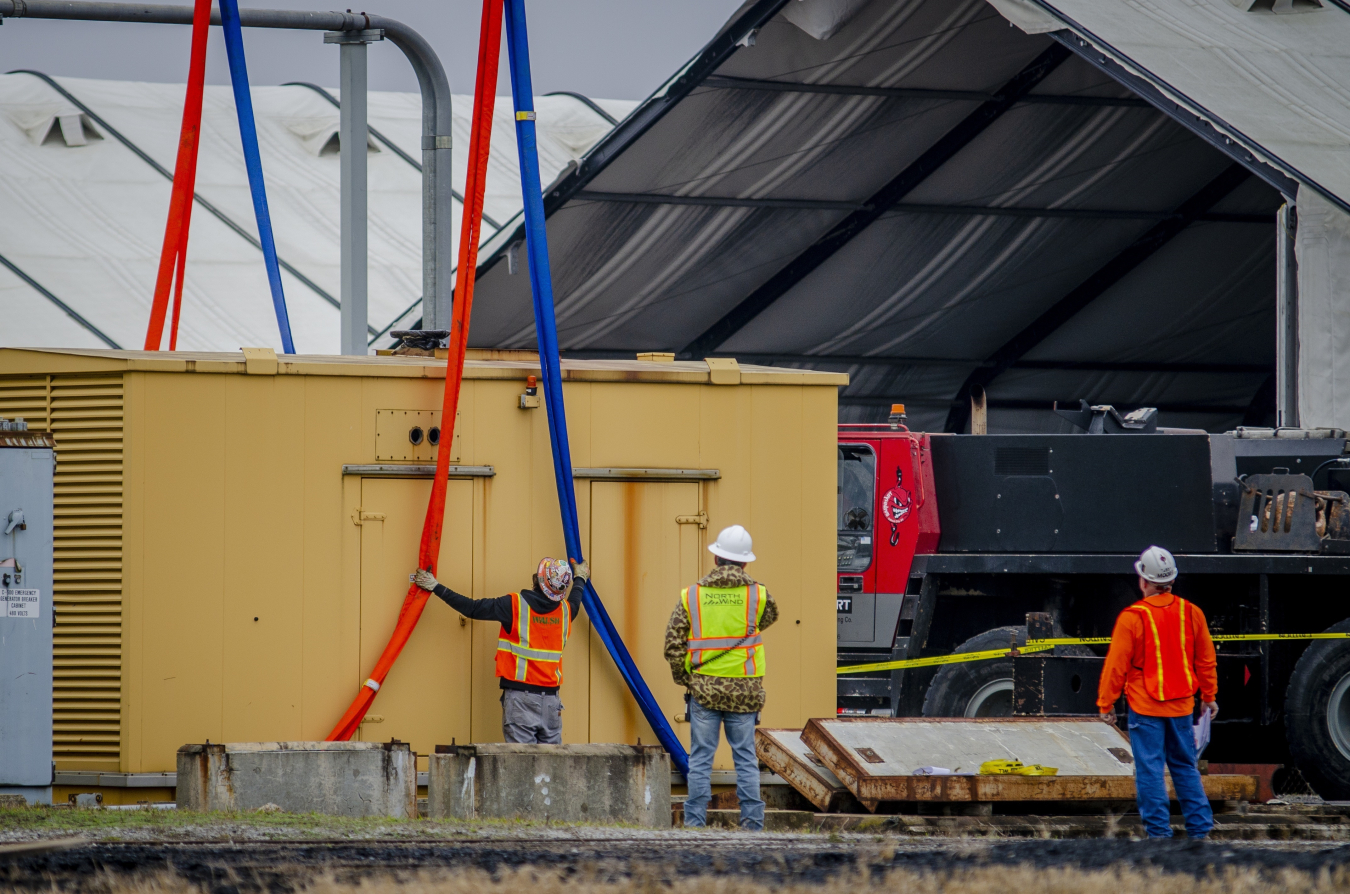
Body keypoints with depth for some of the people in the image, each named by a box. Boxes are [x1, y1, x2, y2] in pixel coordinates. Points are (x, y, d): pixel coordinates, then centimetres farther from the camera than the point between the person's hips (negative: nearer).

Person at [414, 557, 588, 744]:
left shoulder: (515, 605, -9)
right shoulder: (565, 611, 6)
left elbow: (472, 608, -4)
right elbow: (574, 600, 32)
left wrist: (435, 587, 6)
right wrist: (580, 579, 55)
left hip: (521, 697, -4)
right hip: (551, 699, 4)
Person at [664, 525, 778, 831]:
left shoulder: (691, 595, -2)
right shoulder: (757, 594, -3)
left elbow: (673, 644, -2)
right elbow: (770, 616, 20)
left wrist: (684, 678, 11)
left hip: (704, 688, 0)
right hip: (744, 691, 0)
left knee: (700, 759, 5)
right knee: (746, 759, 6)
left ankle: (695, 823, 3)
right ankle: (753, 823, 3)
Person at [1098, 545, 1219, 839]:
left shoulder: (1132, 618, -14)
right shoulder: (1191, 613, 0)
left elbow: (1117, 664, -9)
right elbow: (1206, 659, 10)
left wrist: (1106, 703, 2)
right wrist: (1209, 696, 23)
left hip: (1145, 707, -5)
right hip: (1182, 705, 5)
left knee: (1150, 769, 1)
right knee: (1185, 767, 15)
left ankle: (1158, 831, -1)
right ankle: (1199, 828, 15)